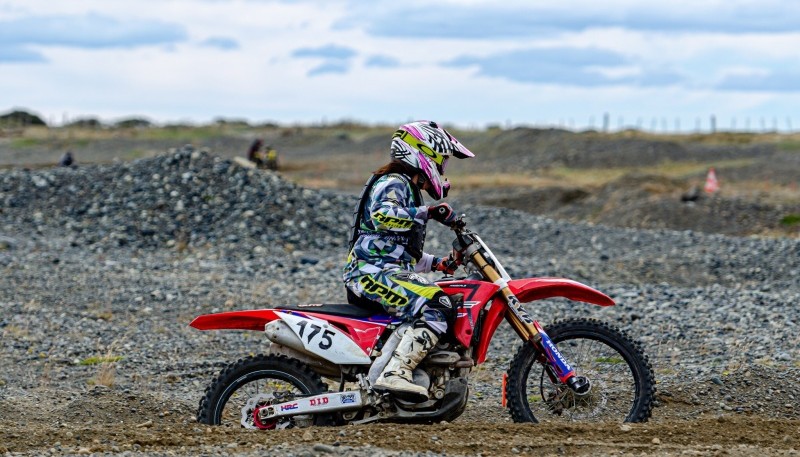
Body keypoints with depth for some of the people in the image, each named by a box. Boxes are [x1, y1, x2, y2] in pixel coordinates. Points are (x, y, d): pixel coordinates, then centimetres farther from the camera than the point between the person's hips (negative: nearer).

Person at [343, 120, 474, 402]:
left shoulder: (407, 189, 28)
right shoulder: (393, 184, -5)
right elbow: (381, 215, -28)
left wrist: (436, 263, 25)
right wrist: (428, 213, -30)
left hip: (388, 272, 11)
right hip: (373, 272, -11)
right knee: (436, 309, -29)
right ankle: (394, 375, -40)